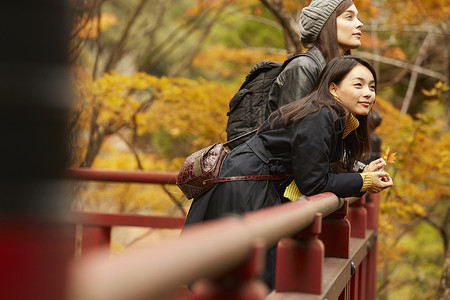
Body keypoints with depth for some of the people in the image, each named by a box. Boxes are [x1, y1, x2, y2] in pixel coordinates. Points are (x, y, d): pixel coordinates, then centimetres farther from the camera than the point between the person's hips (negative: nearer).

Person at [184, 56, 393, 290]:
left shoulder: (334, 119, 11)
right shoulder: (319, 118, -21)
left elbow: (318, 171, 13)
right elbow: (312, 183, -19)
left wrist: (364, 173, 6)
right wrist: (364, 182, -10)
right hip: (241, 194, -10)